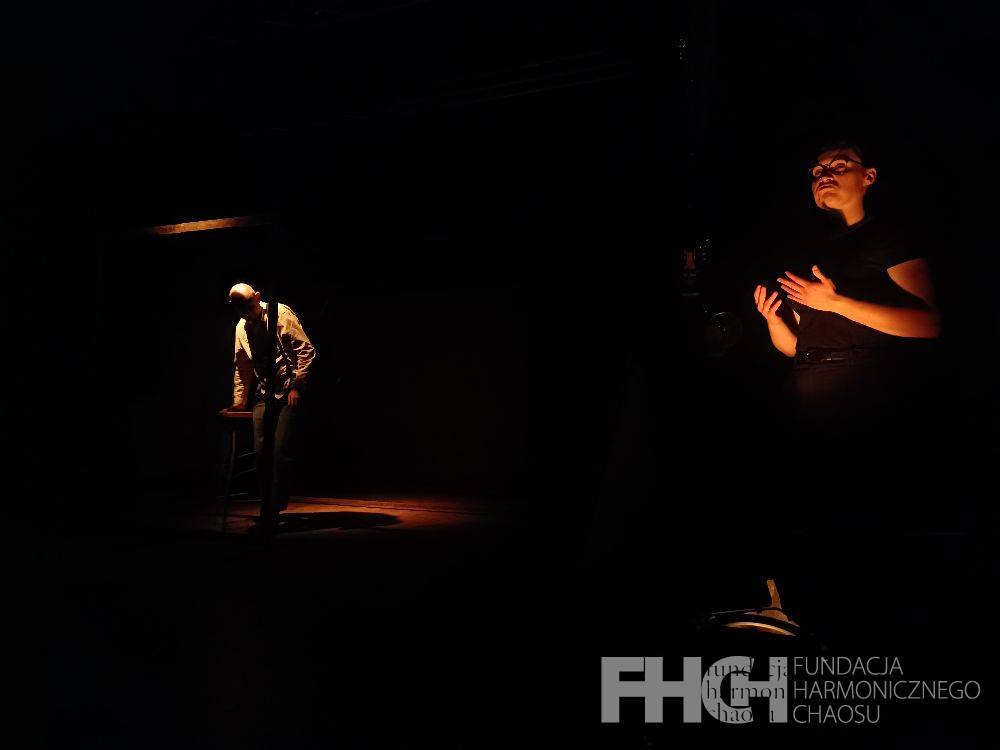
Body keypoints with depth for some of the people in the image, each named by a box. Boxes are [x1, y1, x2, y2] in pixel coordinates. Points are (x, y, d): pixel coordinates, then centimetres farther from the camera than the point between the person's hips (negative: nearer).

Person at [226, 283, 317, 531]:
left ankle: (273, 511, -3)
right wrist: (240, 397, 16)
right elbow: (242, 366, 21)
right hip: (264, 394, 6)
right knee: (261, 452, 4)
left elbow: (306, 350, -11)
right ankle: (267, 510, 17)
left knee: (282, 451, -11)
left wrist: (297, 386, -15)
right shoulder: (242, 327, 11)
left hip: (289, 392, -6)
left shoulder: (281, 313, -8)